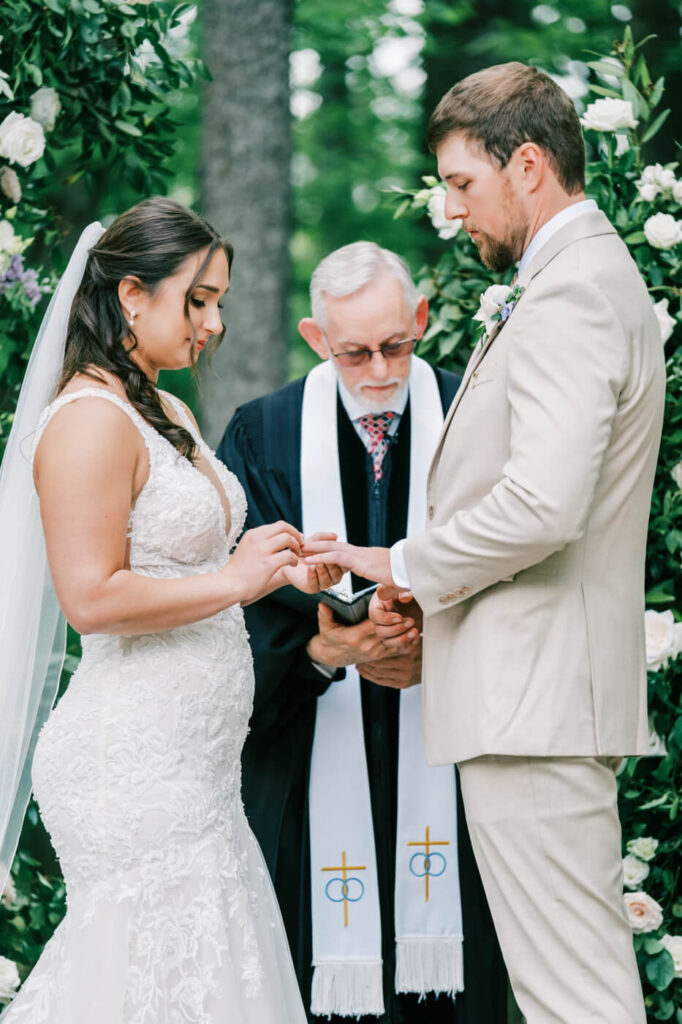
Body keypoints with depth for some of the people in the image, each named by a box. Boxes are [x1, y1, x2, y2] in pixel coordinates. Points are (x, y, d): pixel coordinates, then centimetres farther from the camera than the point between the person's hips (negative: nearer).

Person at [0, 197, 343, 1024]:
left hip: (190, 763, 9)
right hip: (132, 762, -9)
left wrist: (278, 571, 10)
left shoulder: (171, 415, 16)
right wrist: (234, 581, -15)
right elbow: (94, 597, -21)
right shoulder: (91, 420, -14)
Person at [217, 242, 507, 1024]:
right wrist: (320, 650, -19)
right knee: (326, 960, -2)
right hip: (316, 757, 0)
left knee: (445, 954, 0)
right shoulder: (263, 434, 3)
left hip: (442, 748, 0)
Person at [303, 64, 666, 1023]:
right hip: (553, 691, 11)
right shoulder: (595, 276, 19)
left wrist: (409, 565, -10)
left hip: (534, 694, -11)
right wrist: (424, 584, 12)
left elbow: (543, 505, -26)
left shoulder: (569, 295, -16)